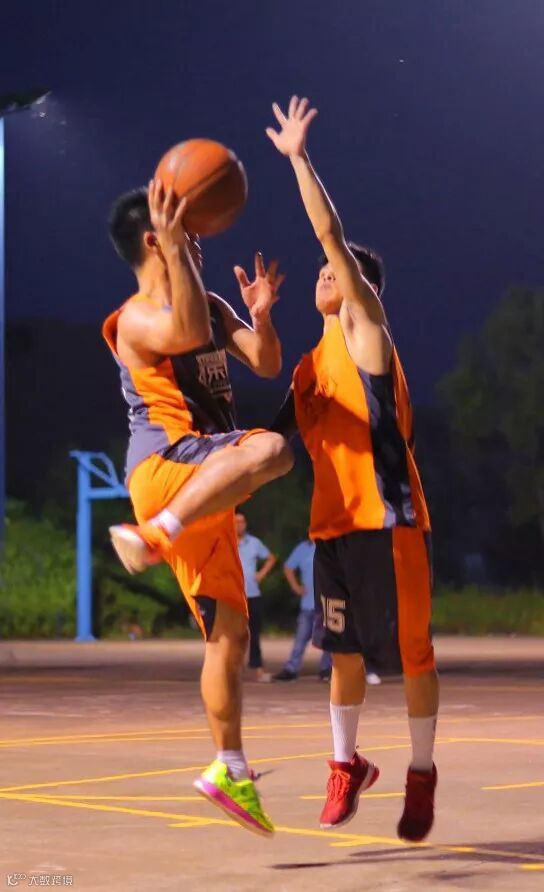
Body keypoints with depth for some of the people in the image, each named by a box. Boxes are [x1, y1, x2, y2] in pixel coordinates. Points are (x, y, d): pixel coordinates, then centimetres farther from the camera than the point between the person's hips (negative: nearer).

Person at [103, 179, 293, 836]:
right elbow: (187, 332, -28)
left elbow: (266, 364, 14)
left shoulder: (213, 307, 21)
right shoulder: (134, 319, -6)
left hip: (206, 490, 8)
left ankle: (229, 770, 13)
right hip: (163, 466, -8)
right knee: (270, 449, -37)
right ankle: (152, 535, -43)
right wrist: (173, 247, -32)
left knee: (228, 631, 7)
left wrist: (260, 317, -6)